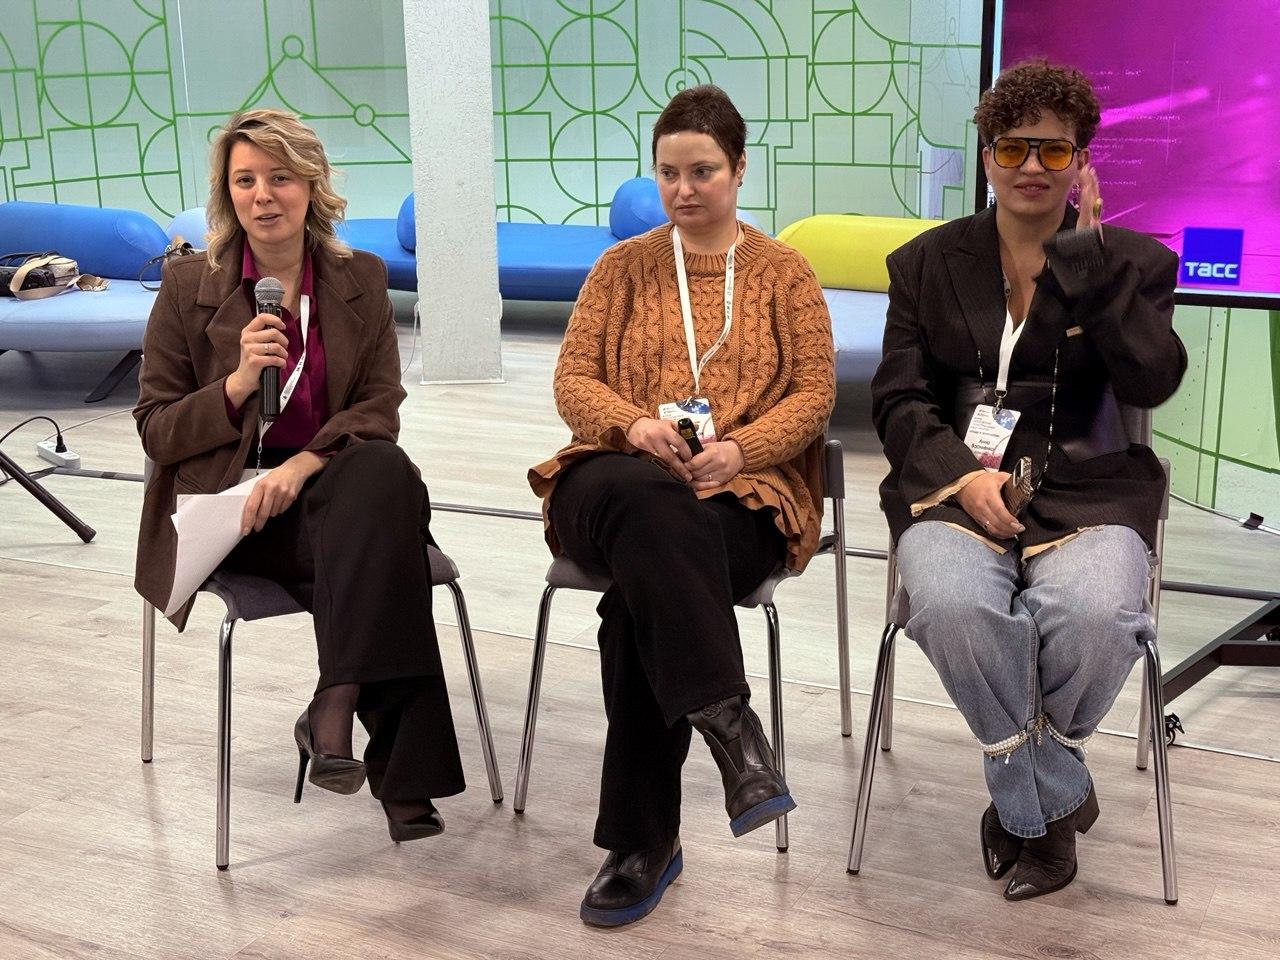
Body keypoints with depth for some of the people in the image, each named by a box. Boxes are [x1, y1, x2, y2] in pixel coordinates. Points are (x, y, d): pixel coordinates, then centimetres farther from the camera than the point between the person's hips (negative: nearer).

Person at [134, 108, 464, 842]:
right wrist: (237, 384, -17)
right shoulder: (189, 287, 2)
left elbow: (381, 409, 2)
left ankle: (335, 708, -33)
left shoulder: (361, 279, 7)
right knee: (382, 540, -31)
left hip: (331, 484, 3)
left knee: (388, 474, -34)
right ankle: (399, 768, -29)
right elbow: (155, 431, 2)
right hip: (230, 506, -3)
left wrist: (303, 463, -18)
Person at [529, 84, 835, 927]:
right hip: (621, 479, 1)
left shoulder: (785, 274, 14)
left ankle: (646, 838, -27)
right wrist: (634, 423, -14)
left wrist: (737, 449, -15)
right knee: (647, 512, -39)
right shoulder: (622, 268, 17)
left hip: (743, 492, -1)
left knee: (643, 592, -33)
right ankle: (728, 721, -44)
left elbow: (815, 393, 5)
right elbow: (573, 380, 8)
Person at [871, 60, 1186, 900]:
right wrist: (963, 473, -13)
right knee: (954, 606, -35)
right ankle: (1055, 798, -9)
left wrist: (1086, 251, -8)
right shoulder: (928, 262, 14)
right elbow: (898, 399, 6)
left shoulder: (1134, 262, 11)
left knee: (1093, 616, -34)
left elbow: (1154, 381, -7)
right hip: (955, 487, 1)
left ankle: (1024, 796, -3)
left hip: (1088, 492, 0)